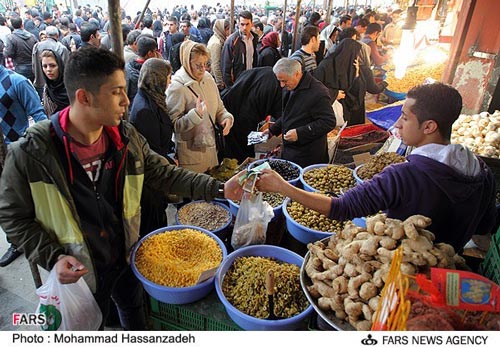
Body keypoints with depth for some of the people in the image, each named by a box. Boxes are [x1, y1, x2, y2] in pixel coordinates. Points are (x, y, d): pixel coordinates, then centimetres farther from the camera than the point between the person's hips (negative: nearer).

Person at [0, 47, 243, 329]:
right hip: (78, 273, -3)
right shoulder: (30, 153, -22)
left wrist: (220, 189, -14)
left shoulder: (127, 137, -11)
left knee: (135, 314, 28)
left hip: (128, 259, 4)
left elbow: (164, 175, -6)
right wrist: (52, 258, -21)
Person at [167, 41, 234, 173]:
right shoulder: (177, 87, -16)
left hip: (211, 147, 6)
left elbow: (219, 108, 16)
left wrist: (227, 118, -5)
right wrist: (196, 114, -30)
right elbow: (174, 125, -18)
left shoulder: (208, 79, 5)